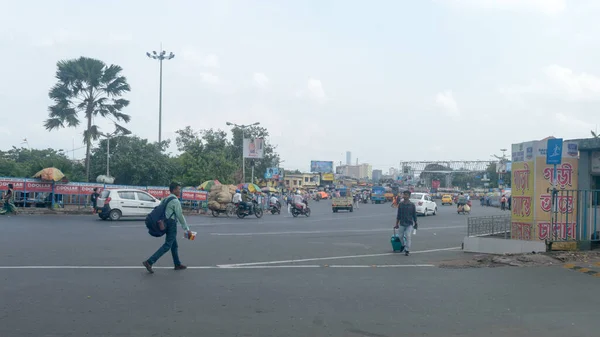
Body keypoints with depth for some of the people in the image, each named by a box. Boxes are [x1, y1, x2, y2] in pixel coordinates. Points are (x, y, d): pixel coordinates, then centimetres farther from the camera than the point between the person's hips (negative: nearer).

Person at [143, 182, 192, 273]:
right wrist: (187, 229, -9)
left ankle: (177, 264, 25)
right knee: (167, 246, -10)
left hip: (166, 223, 10)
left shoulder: (165, 200, 15)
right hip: (172, 224, -10)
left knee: (175, 245, 18)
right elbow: (180, 216, -14)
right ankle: (149, 262, -17)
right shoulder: (175, 201, -12)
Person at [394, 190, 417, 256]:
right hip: (402, 224, 3)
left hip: (409, 224, -2)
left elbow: (414, 215, 5)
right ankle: (403, 247, 29)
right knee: (401, 237, 7)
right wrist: (397, 224, 9)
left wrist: (415, 223, 6)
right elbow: (398, 215, 8)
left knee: (408, 236, -11)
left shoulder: (412, 205, -3)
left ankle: (407, 250, -5)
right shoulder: (400, 204, 2)